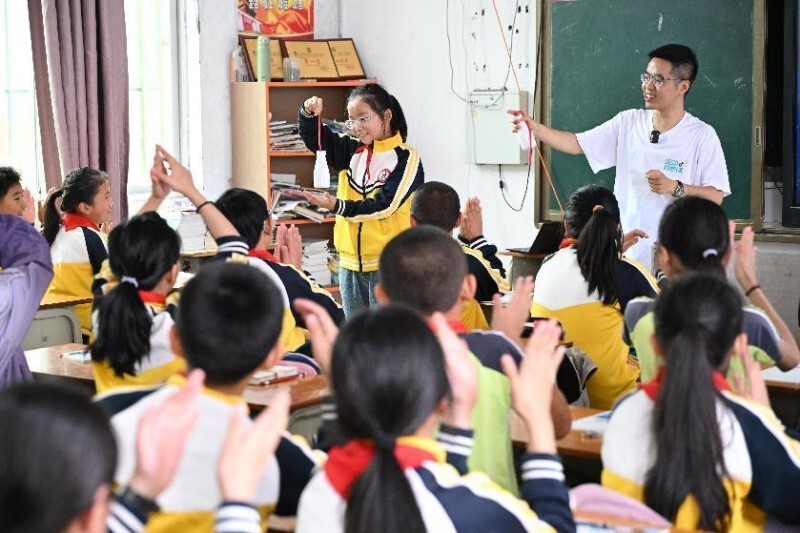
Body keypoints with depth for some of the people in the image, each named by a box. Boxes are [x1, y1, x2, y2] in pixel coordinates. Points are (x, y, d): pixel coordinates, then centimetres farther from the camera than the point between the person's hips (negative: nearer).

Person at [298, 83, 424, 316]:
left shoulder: (406, 158, -9)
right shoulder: (353, 150, 8)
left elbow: (384, 206, -17)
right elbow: (314, 138, 15)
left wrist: (338, 207, -23)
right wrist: (308, 114, -6)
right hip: (350, 261, 6)